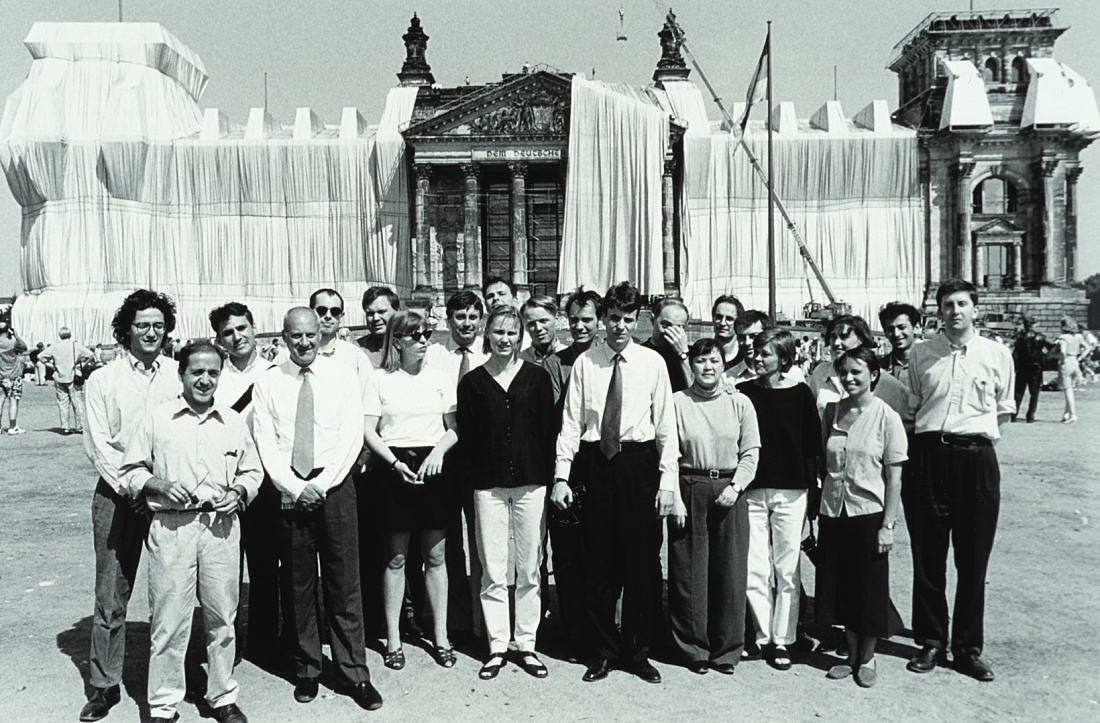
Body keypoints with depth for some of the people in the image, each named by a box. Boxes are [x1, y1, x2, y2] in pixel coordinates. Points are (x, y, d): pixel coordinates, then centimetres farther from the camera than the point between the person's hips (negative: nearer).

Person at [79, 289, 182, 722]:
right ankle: (104, 686, 16)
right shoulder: (102, 381, 2)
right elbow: (98, 444, -1)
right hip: (118, 495, -1)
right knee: (111, 593, 3)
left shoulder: (178, 379, 5)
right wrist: (133, 487, -9)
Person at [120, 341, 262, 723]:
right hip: (171, 527, -2)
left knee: (222, 616, 8)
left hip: (222, 527, 2)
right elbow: (130, 472, 7)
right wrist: (159, 485, -11)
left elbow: (253, 471, 17)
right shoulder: (156, 419, 4)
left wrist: (238, 492, -2)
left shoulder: (234, 422, 10)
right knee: (168, 618, 1)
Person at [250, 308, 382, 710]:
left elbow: (352, 438, -2)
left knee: (344, 584, 1)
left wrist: (320, 484, -10)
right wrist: (294, 488, -10)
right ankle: (306, 669, 21)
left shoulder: (343, 378, 4)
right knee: (299, 584, 8)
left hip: (334, 488, -1)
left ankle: (353, 673, 9)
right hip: (288, 492, 1)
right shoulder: (267, 384, 6)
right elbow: (266, 443, 1)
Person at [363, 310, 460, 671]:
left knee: (436, 556, 6)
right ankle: (393, 638, 17)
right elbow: (369, 431, -1)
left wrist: (439, 451, -10)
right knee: (395, 557, 5)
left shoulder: (440, 378, 7)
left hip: (433, 468, 2)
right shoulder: (380, 381, 1)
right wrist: (395, 462, -13)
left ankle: (441, 636, 17)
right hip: (394, 469, -2)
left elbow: (454, 428, 8)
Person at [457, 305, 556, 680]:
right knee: (493, 571, 4)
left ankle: (526, 643, 19)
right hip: (488, 484, 0)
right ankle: (497, 646, 16)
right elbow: (465, 434, 5)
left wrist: (549, 479, -2)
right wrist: (471, 478, -3)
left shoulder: (537, 377, 4)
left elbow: (550, 431, 4)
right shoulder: (472, 381, 5)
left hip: (531, 483, 0)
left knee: (529, 569, 6)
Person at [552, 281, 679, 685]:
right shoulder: (585, 363, 2)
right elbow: (571, 422, 1)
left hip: (639, 462, 0)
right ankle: (604, 651, 24)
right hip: (596, 462, 1)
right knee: (598, 562, 8)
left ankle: (638, 651, 24)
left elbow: (666, 425, 1)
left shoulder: (652, 362, 1)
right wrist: (561, 476, -5)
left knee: (642, 560, 7)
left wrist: (668, 480, -4)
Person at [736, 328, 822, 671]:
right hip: (752, 490, 1)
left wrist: (811, 488, 0)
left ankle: (782, 639, 14)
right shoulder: (743, 393, 4)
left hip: (791, 491, -1)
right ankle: (763, 635, 18)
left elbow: (812, 444, 3)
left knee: (787, 568, 4)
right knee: (755, 569, 3)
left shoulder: (800, 394, 1)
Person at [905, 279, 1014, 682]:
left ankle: (968, 648, 19)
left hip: (977, 457, 0)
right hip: (928, 456, 1)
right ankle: (931, 642, 20)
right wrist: (925, 441, 6)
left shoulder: (997, 355, 5)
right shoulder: (921, 355, 7)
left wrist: (983, 438, 5)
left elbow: (1004, 410, 15)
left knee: (973, 559, 6)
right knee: (927, 556, 6)